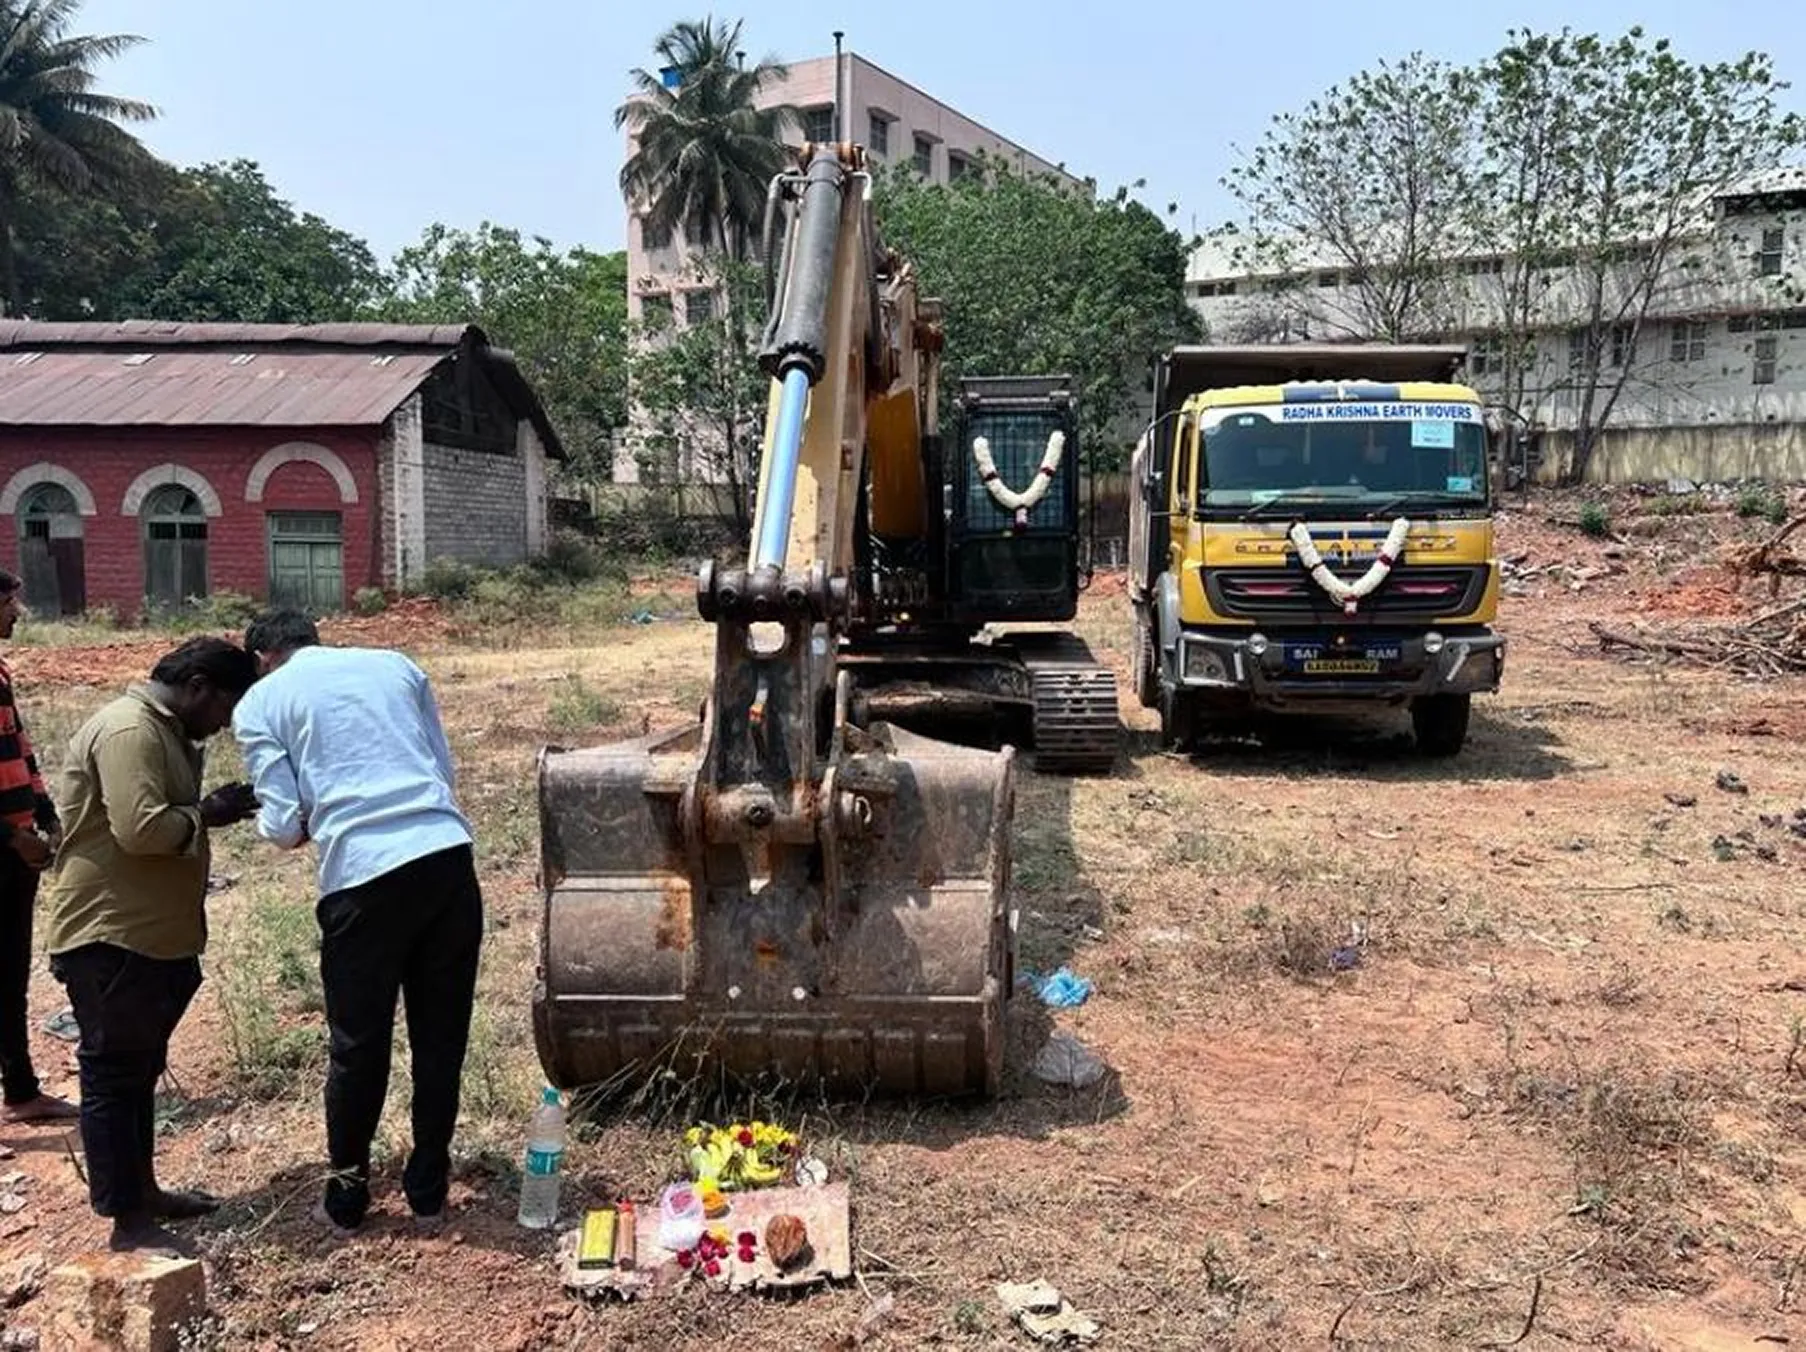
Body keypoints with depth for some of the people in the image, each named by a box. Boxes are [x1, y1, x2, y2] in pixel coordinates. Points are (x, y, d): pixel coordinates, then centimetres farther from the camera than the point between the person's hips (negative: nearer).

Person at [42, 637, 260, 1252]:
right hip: (109, 937, -11)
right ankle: (129, 1222, 8)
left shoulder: (165, 732, 14)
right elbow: (140, 829, -29)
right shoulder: (129, 731, -20)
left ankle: (143, 1190, 32)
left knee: (140, 1069, 19)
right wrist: (208, 815, -15)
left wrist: (208, 810, 4)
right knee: (113, 1074, -1)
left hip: (152, 935, 11)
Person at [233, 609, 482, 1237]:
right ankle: (428, 1192, 26)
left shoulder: (260, 702, 9)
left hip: (363, 876, -3)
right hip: (448, 856, 3)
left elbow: (284, 825, 3)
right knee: (441, 1038, 14)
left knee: (358, 1048, 14)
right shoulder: (395, 664, 19)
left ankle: (347, 1198, 30)